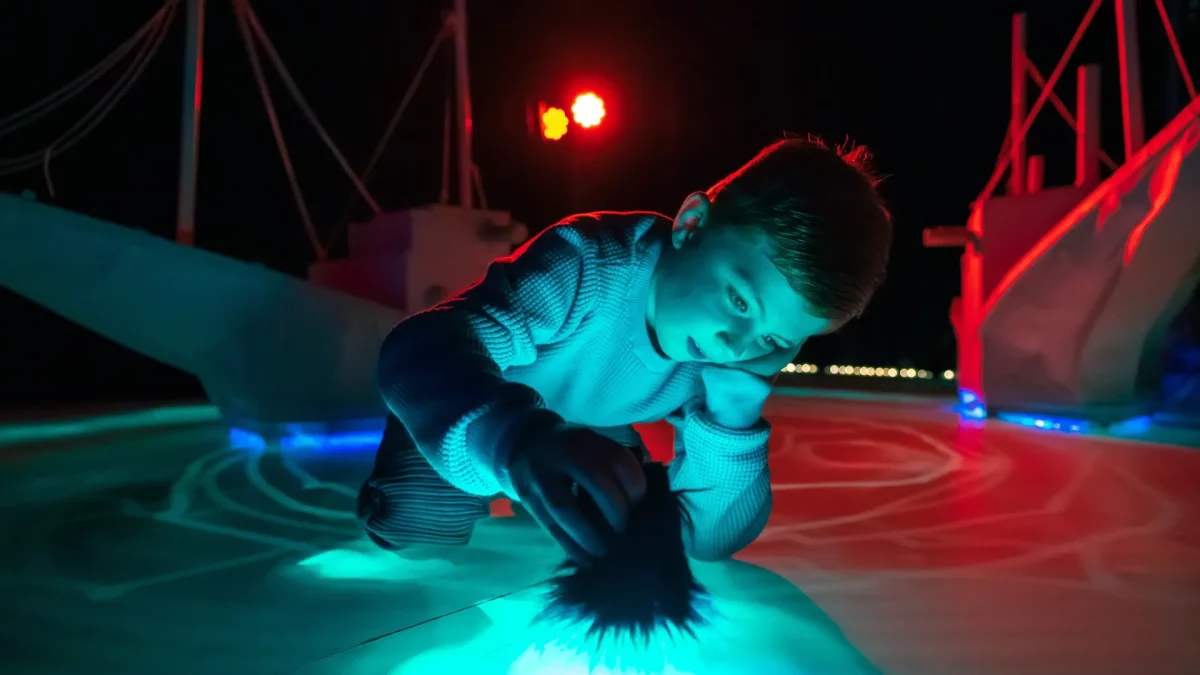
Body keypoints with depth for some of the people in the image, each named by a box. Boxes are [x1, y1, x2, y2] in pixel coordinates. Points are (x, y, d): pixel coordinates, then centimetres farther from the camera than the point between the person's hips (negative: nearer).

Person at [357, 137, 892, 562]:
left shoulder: (731, 364, -23)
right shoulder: (591, 265, -40)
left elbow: (710, 538, -24)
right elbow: (423, 348, -52)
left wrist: (734, 397, -39)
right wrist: (515, 440, -73)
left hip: (591, 429, 4)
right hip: (472, 414, -4)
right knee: (413, 535, -20)